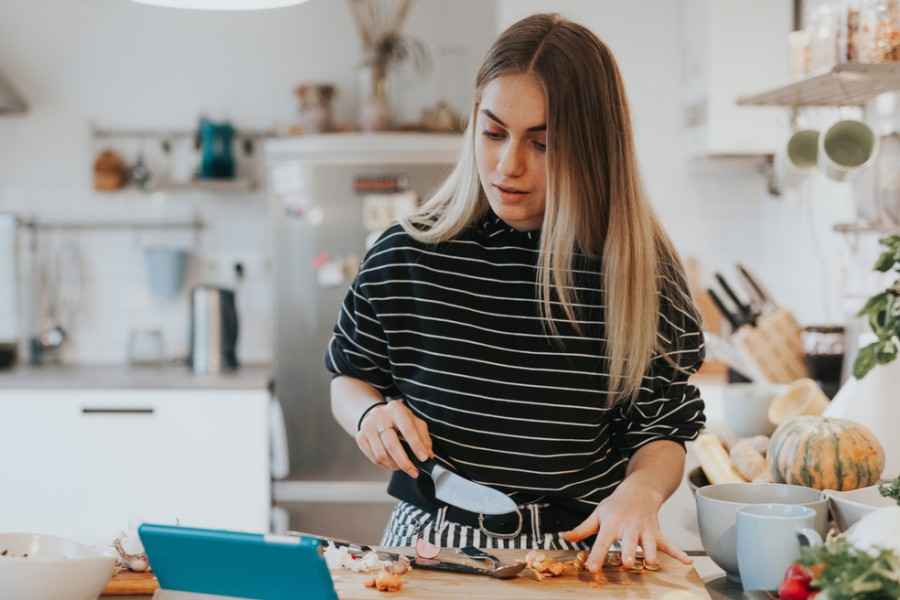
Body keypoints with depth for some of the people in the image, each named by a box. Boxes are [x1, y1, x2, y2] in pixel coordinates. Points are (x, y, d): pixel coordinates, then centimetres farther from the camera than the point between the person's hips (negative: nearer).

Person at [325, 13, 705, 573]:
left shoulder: (639, 270, -3)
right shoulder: (406, 256, 0)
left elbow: (660, 432, 7)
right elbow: (350, 379, 16)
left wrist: (641, 491, -14)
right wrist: (370, 412, -6)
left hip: (576, 552, -1)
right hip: (431, 544, 1)